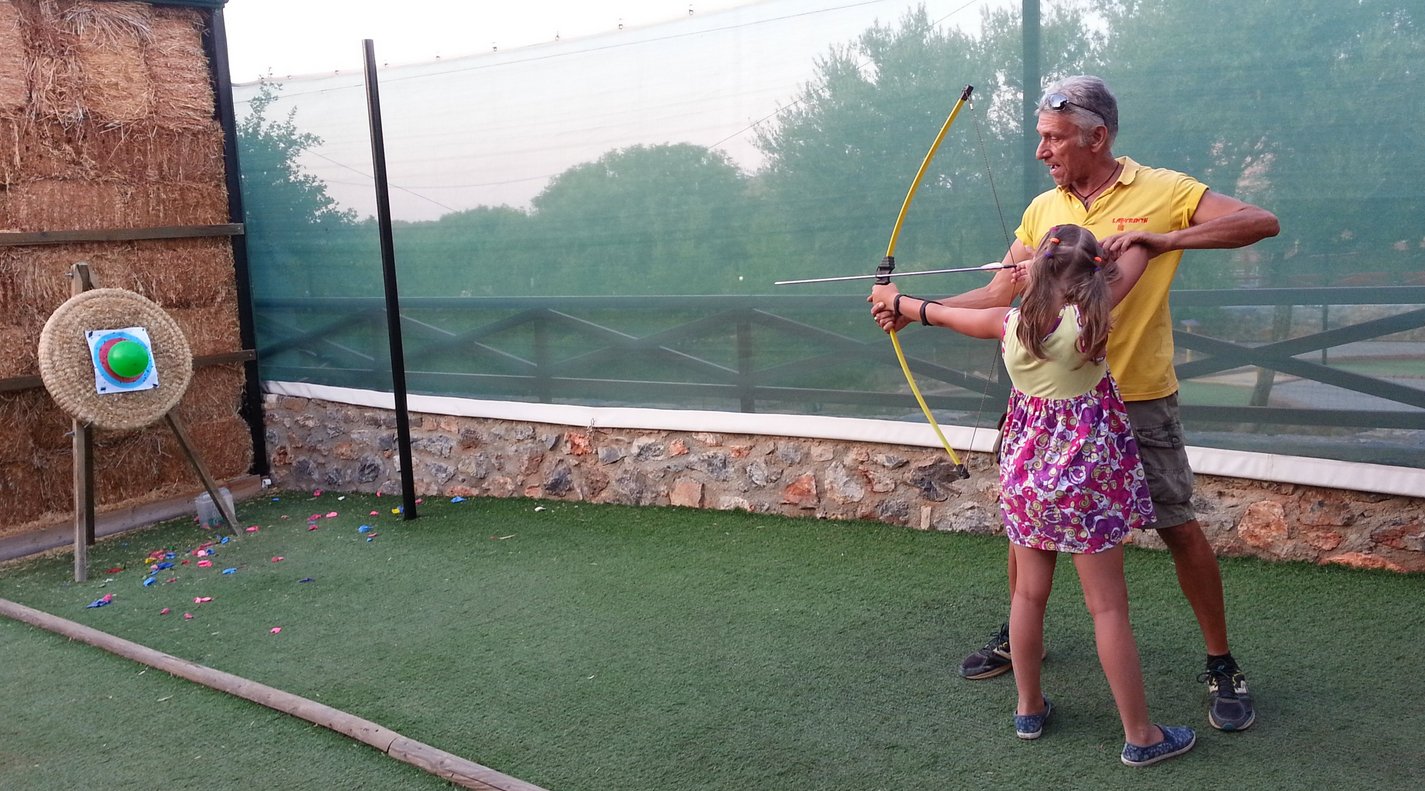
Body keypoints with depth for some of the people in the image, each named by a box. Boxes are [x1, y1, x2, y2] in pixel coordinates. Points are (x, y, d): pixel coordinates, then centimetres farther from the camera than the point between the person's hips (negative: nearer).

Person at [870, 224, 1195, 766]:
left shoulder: (1009, 322, -4)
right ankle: (1140, 735, 11)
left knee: (1029, 594, 16)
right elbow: (1135, 256, -1)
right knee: (1108, 606, 2)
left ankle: (1029, 708, 30)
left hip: (1027, 473, 5)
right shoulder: (1088, 316, -16)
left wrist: (895, 300, 29)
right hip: (1086, 474, -4)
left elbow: (942, 314, 13)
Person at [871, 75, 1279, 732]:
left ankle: (1221, 667, 20)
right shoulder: (1044, 209, 6)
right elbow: (999, 293, 7)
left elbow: (1262, 222, -14)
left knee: (1179, 528, 2)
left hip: (1139, 401, -4)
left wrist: (1165, 239, -26)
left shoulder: (1164, 191, -7)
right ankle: (1019, 636, 33)